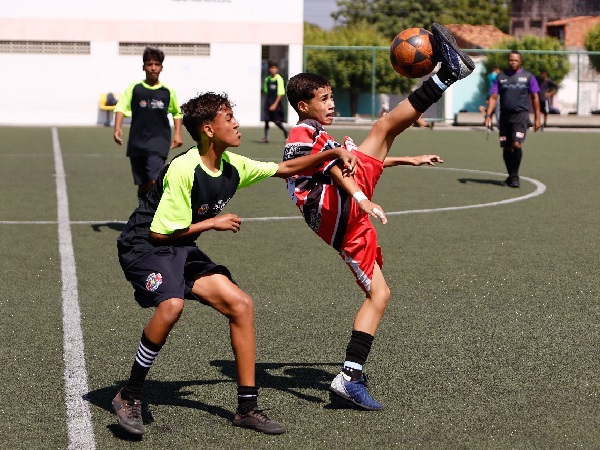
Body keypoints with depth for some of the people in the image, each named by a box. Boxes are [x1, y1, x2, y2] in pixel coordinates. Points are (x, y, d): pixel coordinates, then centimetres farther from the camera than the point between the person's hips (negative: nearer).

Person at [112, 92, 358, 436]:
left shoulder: (232, 166, 0)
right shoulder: (183, 170, -24)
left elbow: (285, 168, 13)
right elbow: (160, 232, -21)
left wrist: (334, 154, 3)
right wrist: (212, 223, -15)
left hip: (182, 251, 8)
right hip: (144, 246, -8)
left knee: (241, 305, -3)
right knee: (172, 305, -36)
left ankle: (248, 407, 5)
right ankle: (129, 397, -18)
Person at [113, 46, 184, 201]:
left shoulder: (168, 91, 6)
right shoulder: (134, 88, 4)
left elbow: (177, 113, 20)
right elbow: (121, 108, -4)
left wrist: (177, 134, 10)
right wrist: (117, 128, -20)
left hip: (159, 141, -1)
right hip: (137, 142, 1)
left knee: (155, 181, -19)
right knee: (142, 185, 9)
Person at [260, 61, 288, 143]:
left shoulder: (279, 79, -9)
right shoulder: (267, 79, 7)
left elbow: (280, 93, -12)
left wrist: (275, 104, -17)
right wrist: (266, 102, 13)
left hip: (276, 103, -4)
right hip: (268, 102, 4)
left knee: (276, 121, -1)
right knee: (266, 120, -3)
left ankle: (285, 132, 24)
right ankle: (266, 137, 1)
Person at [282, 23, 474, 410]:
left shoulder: (320, 139, 35)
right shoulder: (303, 134, 3)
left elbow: (364, 160, 45)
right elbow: (330, 168, -15)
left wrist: (407, 160, 44)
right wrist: (363, 199, -30)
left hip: (350, 228, 10)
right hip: (336, 210, -10)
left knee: (379, 296, 7)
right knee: (385, 124, -14)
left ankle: (351, 376, 1)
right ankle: (448, 72, -26)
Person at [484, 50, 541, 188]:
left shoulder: (528, 76, 3)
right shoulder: (501, 77, 7)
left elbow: (534, 98, 6)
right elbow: (493, 97, 5)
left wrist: (537, 118, 2)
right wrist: (488, 115, -7)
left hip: (521, 115, -3)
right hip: (505, 115, 3)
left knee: (517, 144, -17)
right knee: (506, 148, 7)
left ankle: (515, 176, -5)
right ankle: (511, 176, 23)